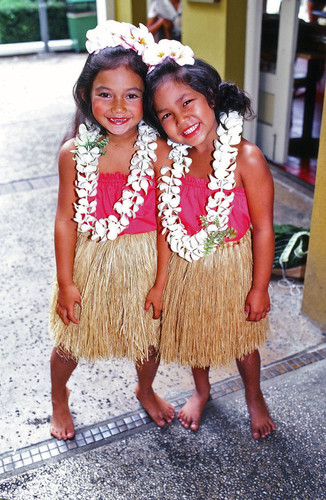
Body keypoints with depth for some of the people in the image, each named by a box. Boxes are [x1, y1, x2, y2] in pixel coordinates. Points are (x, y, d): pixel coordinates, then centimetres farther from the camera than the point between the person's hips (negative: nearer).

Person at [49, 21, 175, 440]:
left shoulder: (159, 150, -15)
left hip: (145, 259, 1)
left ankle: (145, 389, 55)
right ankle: (59, 398, 50)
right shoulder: (75, 153, -14)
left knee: (149, 335, 21)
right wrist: (66, 281, -6)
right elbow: (66, 219, -8)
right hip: (91, 260, 0)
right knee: (71, 341, 17)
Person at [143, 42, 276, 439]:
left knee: (241, 337, 18)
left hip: (232, 266, -3)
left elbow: (263, 228, -17)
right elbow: (166, 225, -4)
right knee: (193, 333, 23)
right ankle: (201, 391, 53)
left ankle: (254, 398, 48)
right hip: (185, 267, 4)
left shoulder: (246, 158, -24)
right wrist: (160, 283, -1)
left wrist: (259, 288, -12)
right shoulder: (171, 162, -11)